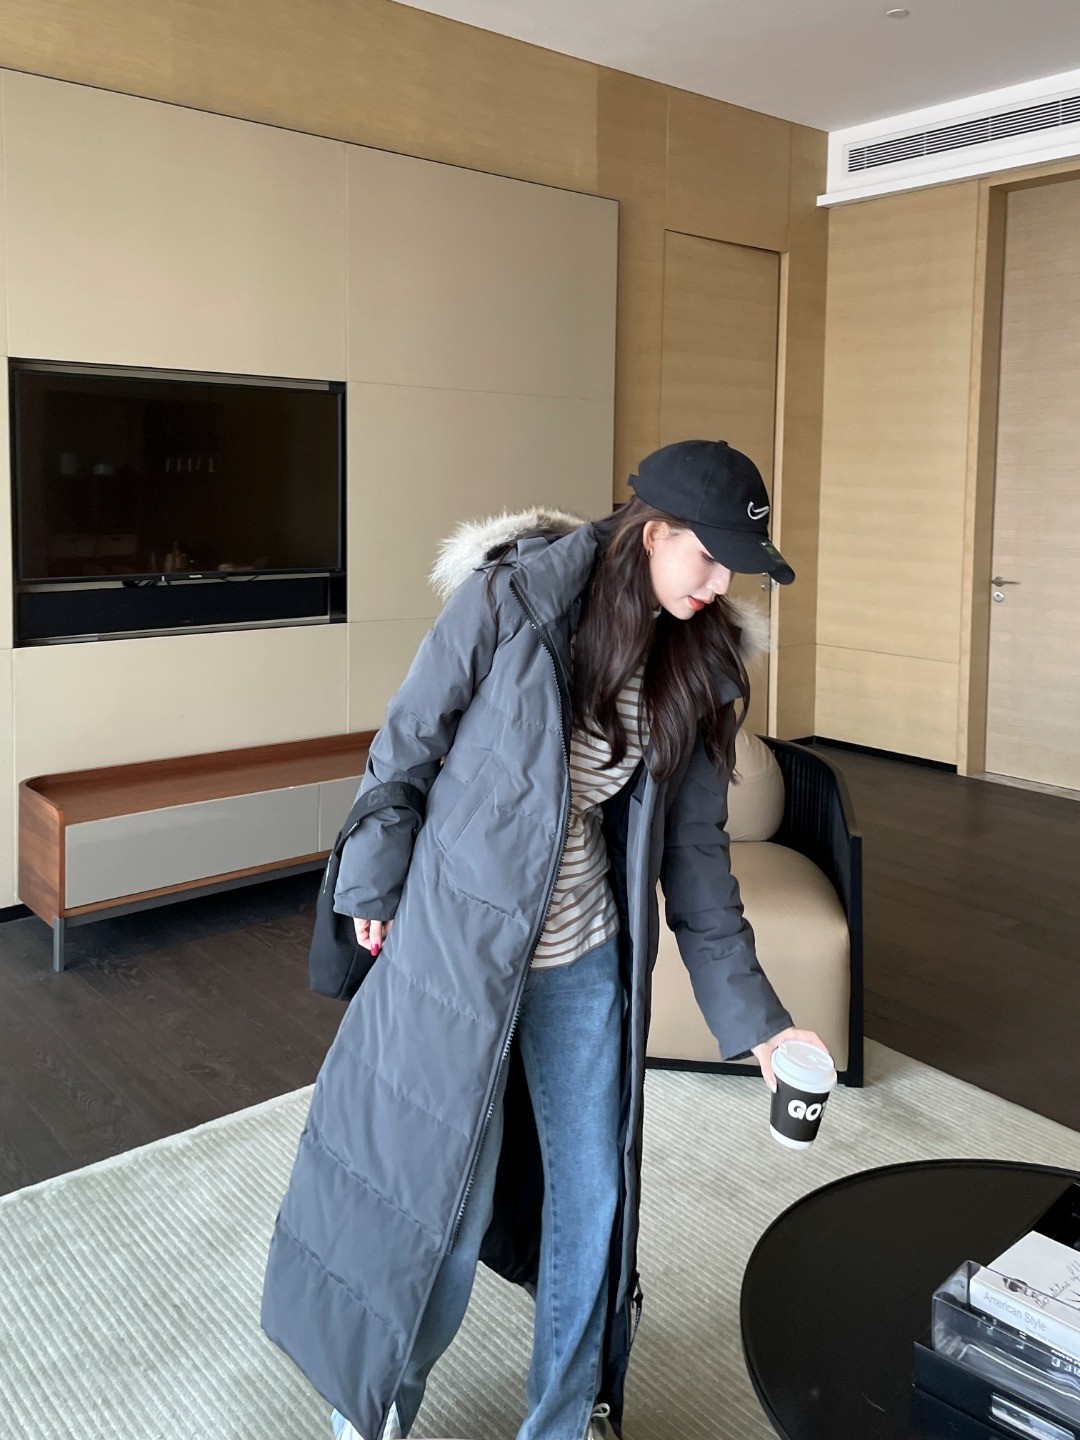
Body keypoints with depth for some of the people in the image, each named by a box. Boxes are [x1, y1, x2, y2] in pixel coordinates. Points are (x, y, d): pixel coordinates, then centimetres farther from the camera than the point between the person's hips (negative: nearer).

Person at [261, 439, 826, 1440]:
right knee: (437, 1186, 11)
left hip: (588, 963, 5)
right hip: (461, 943, -4)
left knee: (592, 1192, 15)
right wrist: (373, 888, 1)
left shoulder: (694, 665, -3)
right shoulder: (507, 601, -19)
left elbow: (696, 852, 1)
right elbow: (405, 750, -8)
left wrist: (755, 1020, -1)